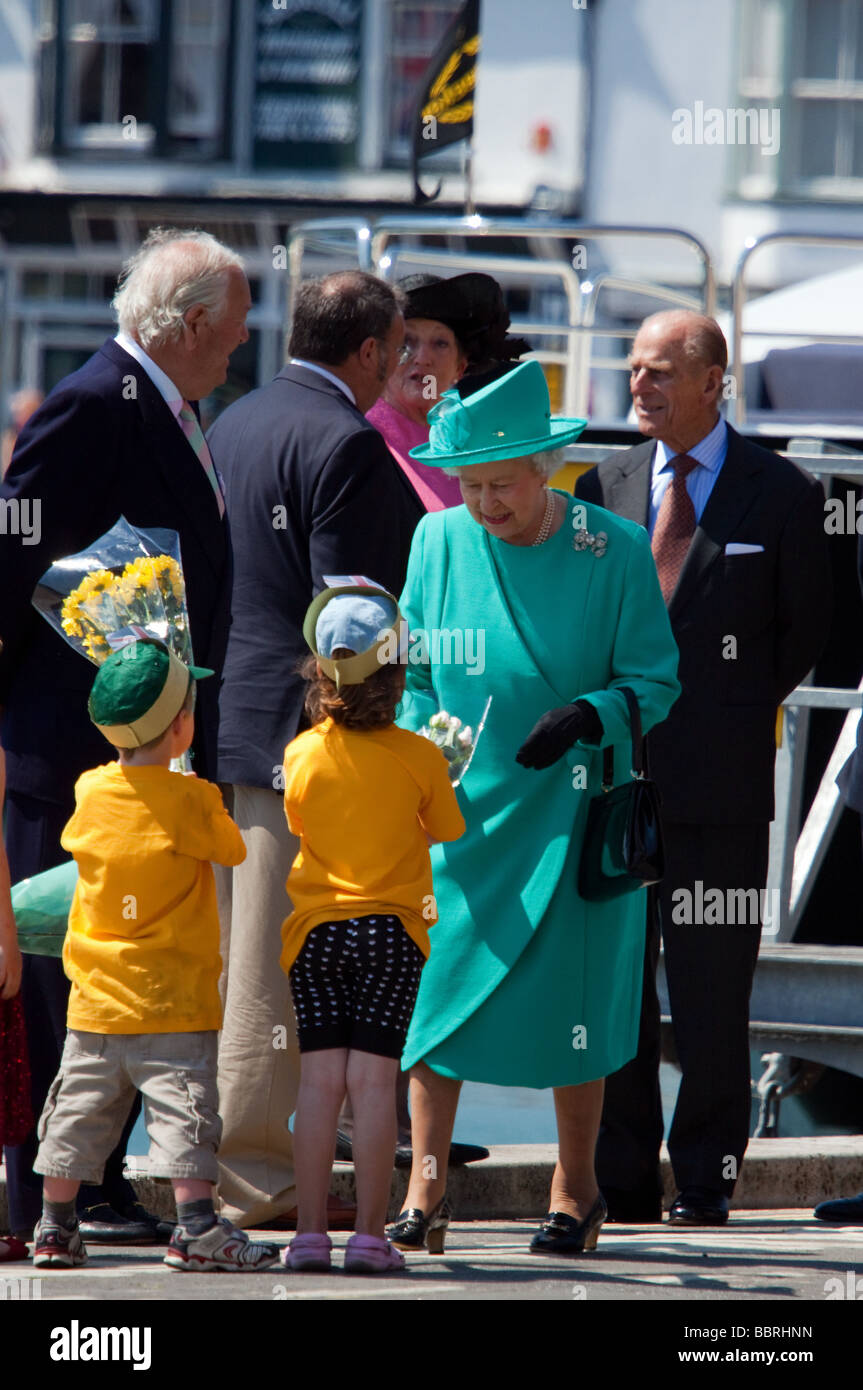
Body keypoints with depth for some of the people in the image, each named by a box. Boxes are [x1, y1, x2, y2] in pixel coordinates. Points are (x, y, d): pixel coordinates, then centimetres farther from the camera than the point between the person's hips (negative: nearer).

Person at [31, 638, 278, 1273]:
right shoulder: (190, 800, -14)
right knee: (184, 1107, -5)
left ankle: (56, 1226, 18)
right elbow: (234, 850, 0)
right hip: (172, 1002, -5)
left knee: (80, 1108, 12)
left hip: (96, 1002, 5)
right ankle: (196, 1227, -11)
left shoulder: (91, 793, -1)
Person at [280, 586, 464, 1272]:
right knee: (374, 1079, -2)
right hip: (392, 927, -1)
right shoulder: (420, 758, -7)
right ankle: (370, 1234, -3)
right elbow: (449, 832, 8)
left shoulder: (302, 754, -3)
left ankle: (311, 1231, -1)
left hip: (316, 927, 1)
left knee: (321, 1078, 1)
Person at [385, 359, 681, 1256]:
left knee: (571, 997, 1)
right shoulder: (438, 541, 3)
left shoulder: (614, 552, -6)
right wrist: (417, 745, -5)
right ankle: (425, 1185, 3)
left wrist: (588, 717, -22)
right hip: (458, 809, 2)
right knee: (435, 981, -5)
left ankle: (576, 1190, 16)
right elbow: (414, 670, 12)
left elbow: (654, 682, -4)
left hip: (571, 811, -2)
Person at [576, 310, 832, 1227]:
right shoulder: (604, 487, 11)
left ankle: (705, 1183, 7)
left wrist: (734, 712, 6)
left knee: (711, 996, 0)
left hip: (720, 781, -3)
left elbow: (805, 632, 8)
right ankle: (621, 1181, 11)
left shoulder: (781, 495, 2)